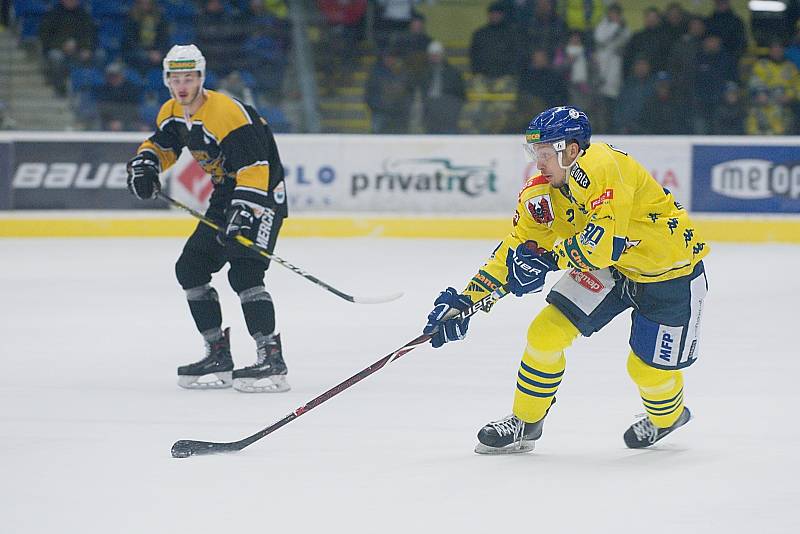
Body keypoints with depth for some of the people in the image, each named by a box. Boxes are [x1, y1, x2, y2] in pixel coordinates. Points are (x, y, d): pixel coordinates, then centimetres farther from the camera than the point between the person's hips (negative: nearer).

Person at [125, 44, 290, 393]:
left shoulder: (227, 113, -26)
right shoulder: (172, 113, 2)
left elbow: (255, 165, -31)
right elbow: (162, 144, 21)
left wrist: (245, 211, -39)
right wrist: (144, 162, -1)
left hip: (262, 194, -10)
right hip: (226, 196, 10)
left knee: (243, 272, -23)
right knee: (190, 269, 8)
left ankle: (271, 359, -24)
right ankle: (218, 356, 13)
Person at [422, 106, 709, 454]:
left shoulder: (601, 166, -32)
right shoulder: (541, 191, -7)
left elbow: (606, 241, -40)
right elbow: (516, 249, 0)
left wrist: (548, 258, -29)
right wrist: (465, 300, -6)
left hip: (671, 270, -7)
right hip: (609, 269, 7)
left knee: (649, 367, 0)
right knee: (547, 331, -5)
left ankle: (668, 417, 36)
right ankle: (524, 423, 11)